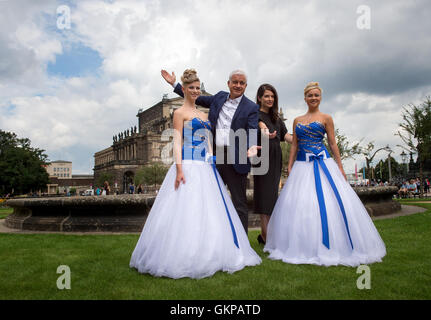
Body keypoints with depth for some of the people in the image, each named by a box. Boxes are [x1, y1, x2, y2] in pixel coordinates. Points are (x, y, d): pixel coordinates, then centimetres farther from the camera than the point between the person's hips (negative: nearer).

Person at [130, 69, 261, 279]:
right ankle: (182, 259, 1)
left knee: (208, 211, 9)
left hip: (206, 167, 8)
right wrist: (179, 169, -19)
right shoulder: (180, 112, 0)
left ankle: (205, 256, 21)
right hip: (188, 166, -8)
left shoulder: (202, 114, 21)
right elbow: (177, 142, -9)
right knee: (186, 209, -8)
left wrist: (213, 163, 16)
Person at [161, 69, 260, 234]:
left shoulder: (251, 107, -2)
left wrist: (251, 147, -34)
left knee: (239, 203, 3)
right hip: (215, 156, 5)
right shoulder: (220, 97, 12)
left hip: (235, 159, -5)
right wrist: (174, 84, 22)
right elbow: (198, 99, 21)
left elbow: (252, 132, -12)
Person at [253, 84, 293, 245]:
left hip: (275, 159, 7)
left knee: (272, 194, 8)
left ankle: (264, 235, 17)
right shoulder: (256, 114, -1)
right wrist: (265, 134, -46)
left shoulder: (276, 118, 20)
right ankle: (268, 237, -8)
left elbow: (287, 136, 12)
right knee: (265, 194, -9)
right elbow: (261, 125, -23)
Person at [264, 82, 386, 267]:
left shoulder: (326, 118, 6)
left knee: (327, 202, -8)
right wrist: (290, 166, 5)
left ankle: (330, 246, 5)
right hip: (301, 166, 3)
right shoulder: (297, 121, 14)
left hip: (322, 163, -3)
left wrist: (340, 167, -2)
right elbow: (294, 145, 14)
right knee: (298, 204, 0)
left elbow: (333, 144, 3)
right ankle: (304, 247, 12)